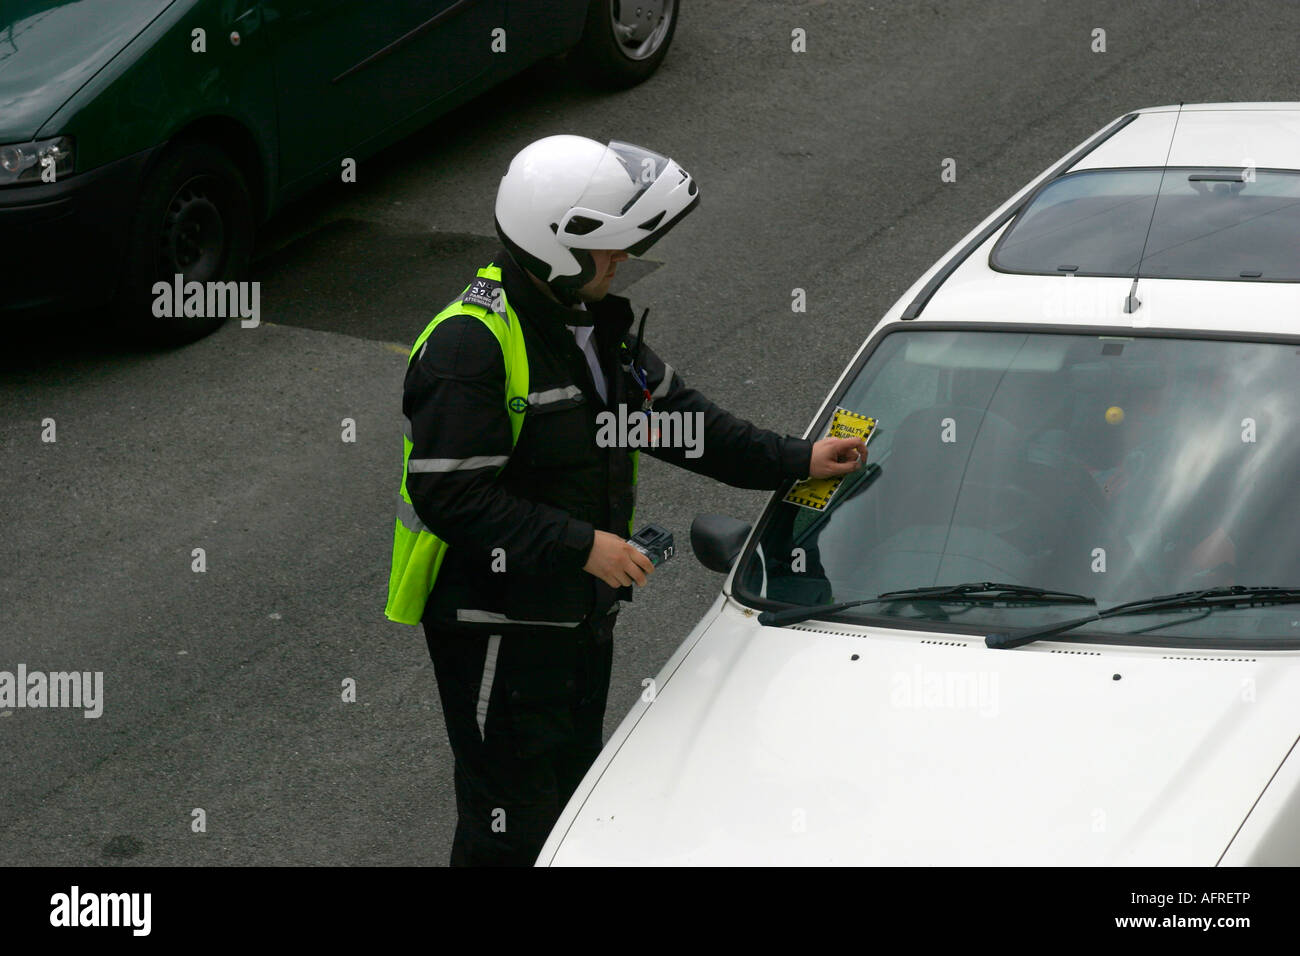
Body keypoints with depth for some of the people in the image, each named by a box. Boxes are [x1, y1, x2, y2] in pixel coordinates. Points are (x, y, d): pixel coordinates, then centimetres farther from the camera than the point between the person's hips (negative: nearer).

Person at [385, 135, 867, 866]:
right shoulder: (470, 346, -24)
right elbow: (452, 495, -27)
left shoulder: (596, 322, 6)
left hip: (581, 611, 9)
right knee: (513, 827, -2)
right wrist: (581, 546, -27)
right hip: (496, 628, -9)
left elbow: (672, 413, 17)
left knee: (572, 798, 20)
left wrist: (794, 460, 12)